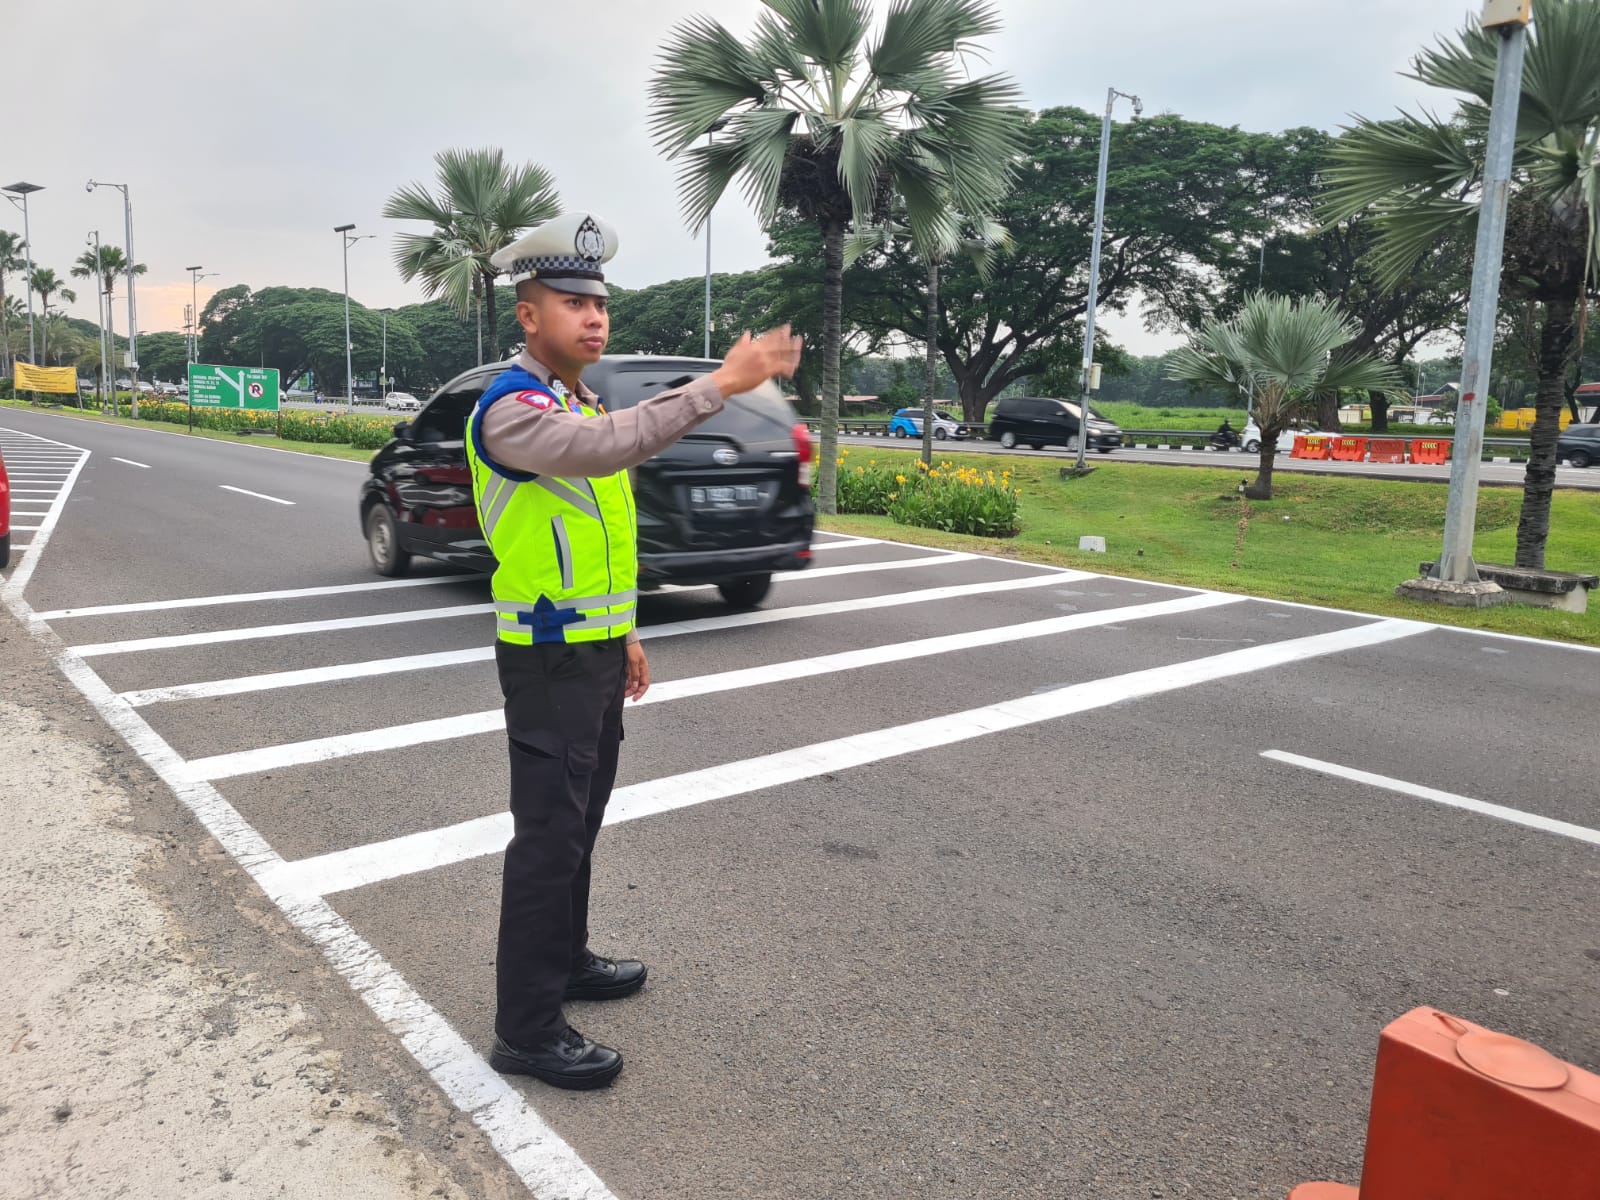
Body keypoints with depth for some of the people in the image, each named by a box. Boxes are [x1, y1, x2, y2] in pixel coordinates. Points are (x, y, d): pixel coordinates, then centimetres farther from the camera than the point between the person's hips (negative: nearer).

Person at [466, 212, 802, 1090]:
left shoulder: (579, 400, 14)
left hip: (595, 648, 9)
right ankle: (526, 1030, 8)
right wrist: (720, 384, -43)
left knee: (580, 817, 19)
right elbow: (602, 449, -39)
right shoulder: (510, 408, -17)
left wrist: (623, 631, 19)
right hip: (549, 658, -9)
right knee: (548, 835, -4)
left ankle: (565, 959, 36)